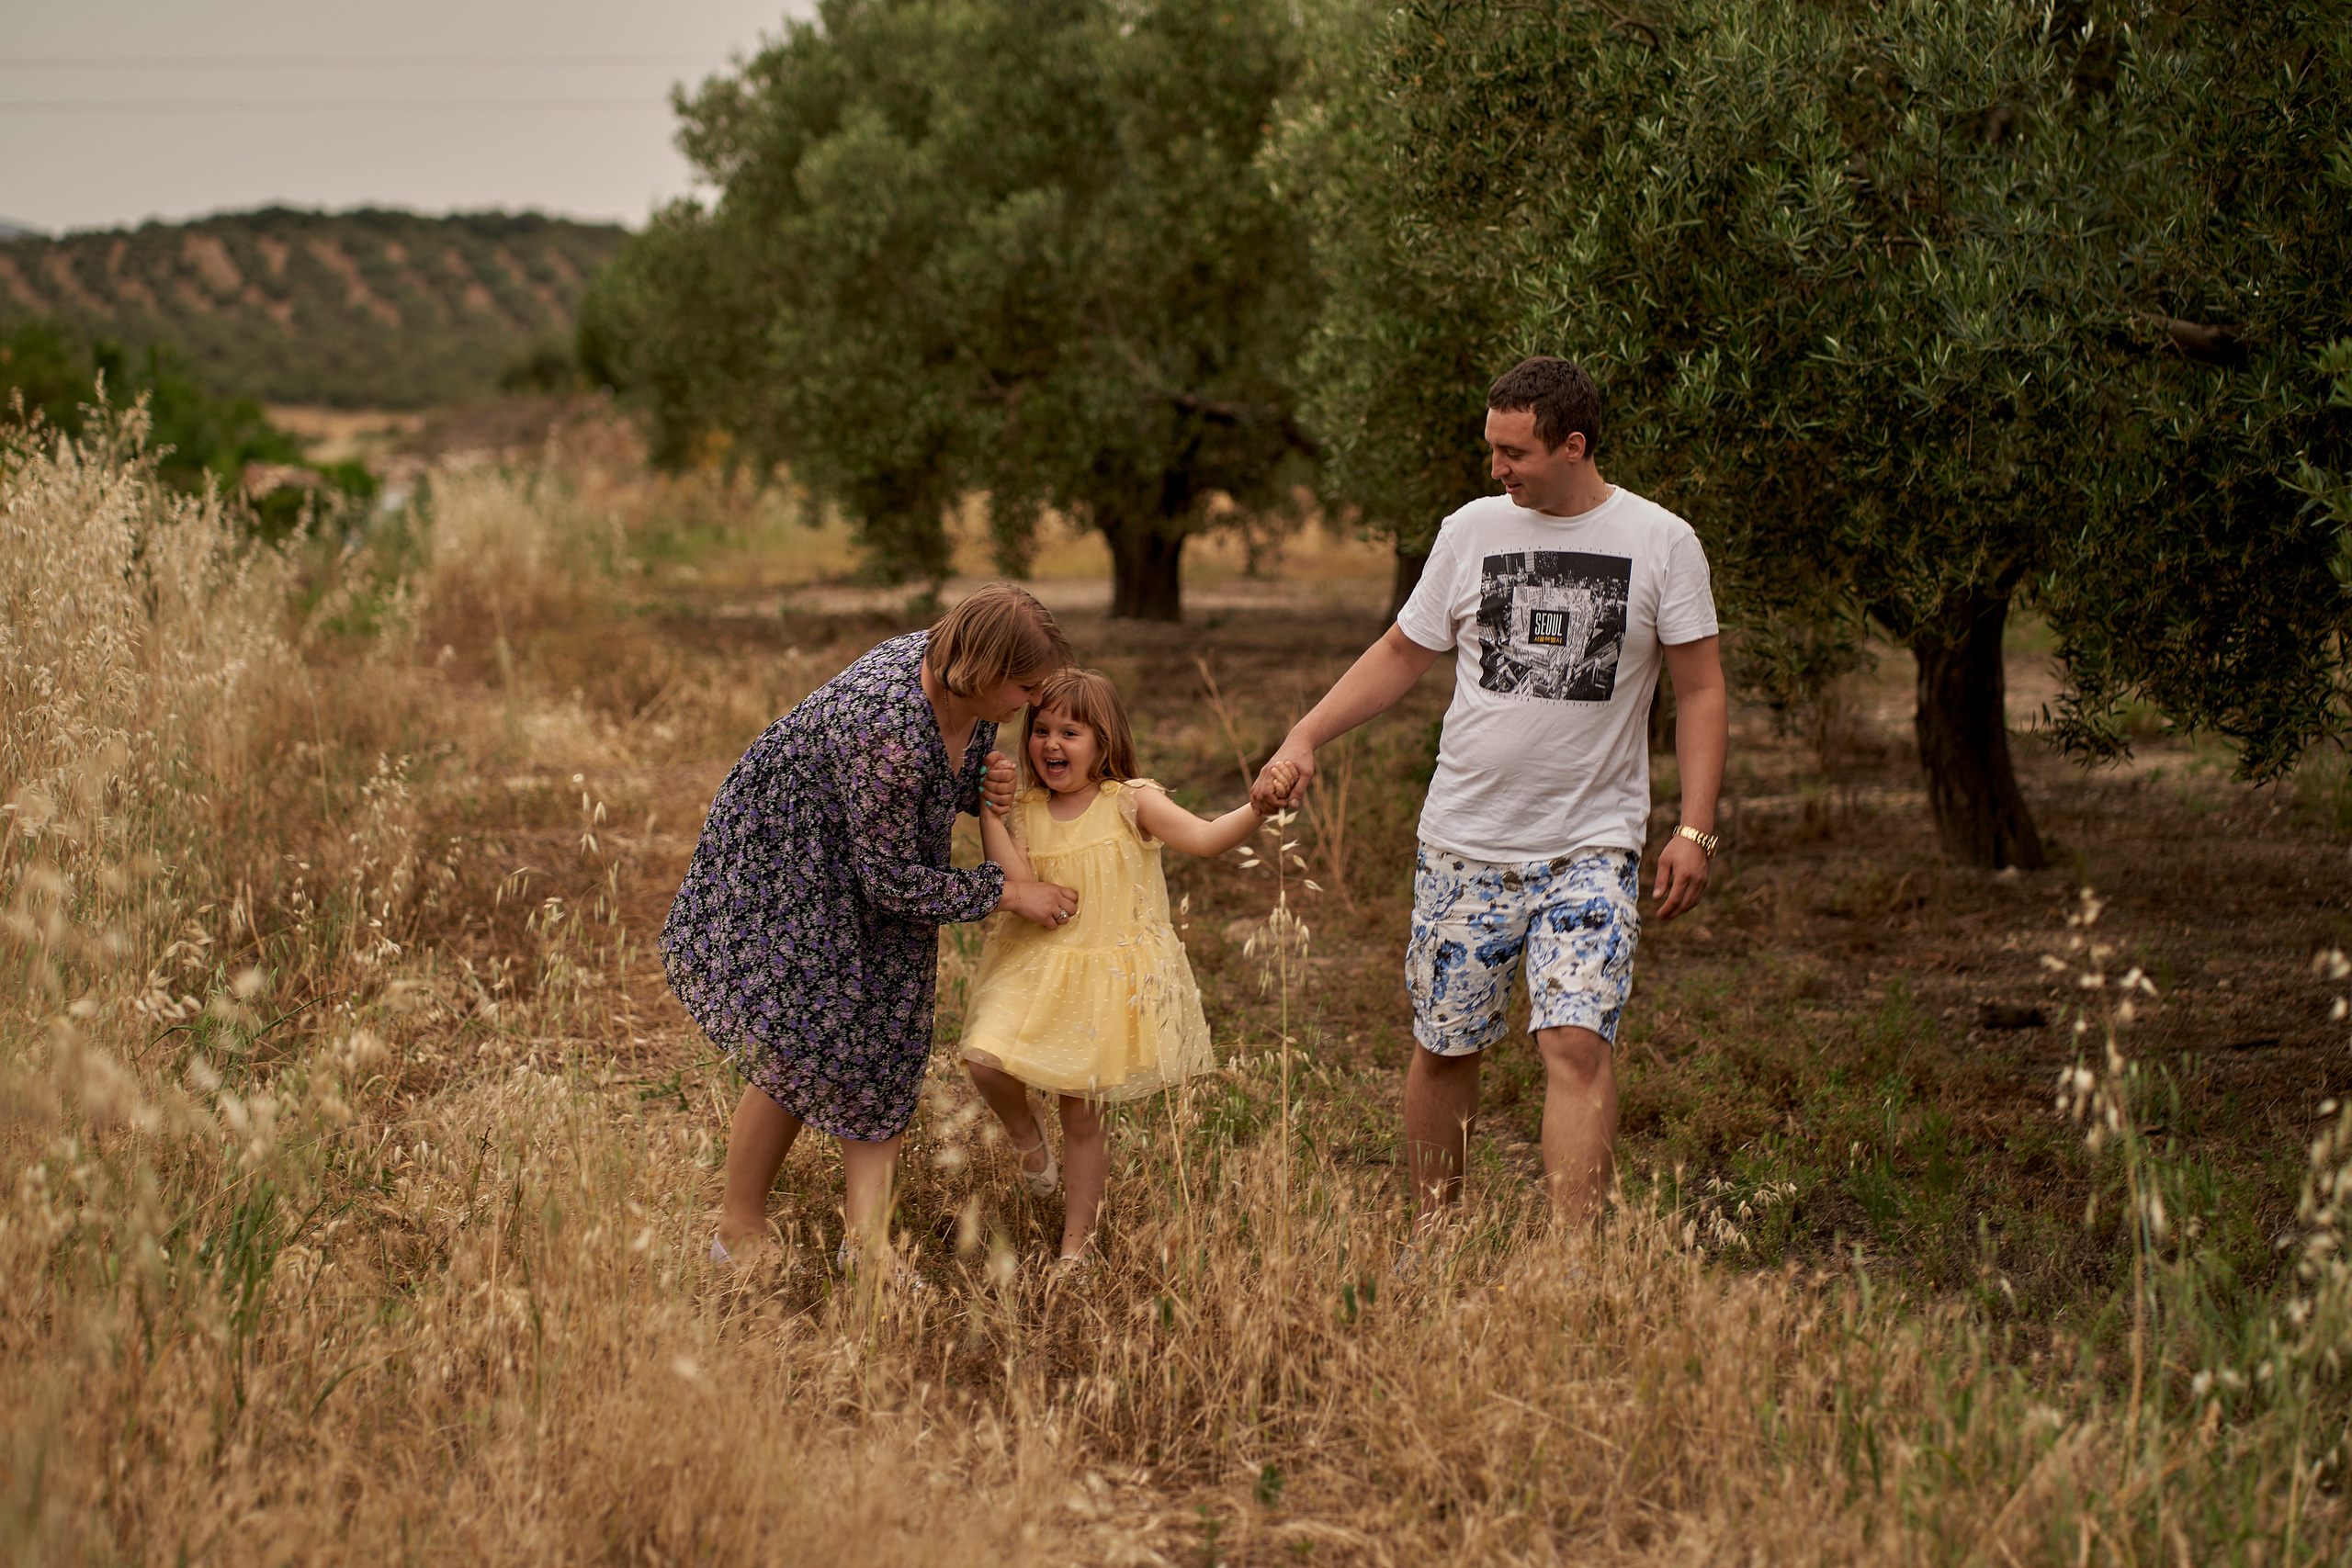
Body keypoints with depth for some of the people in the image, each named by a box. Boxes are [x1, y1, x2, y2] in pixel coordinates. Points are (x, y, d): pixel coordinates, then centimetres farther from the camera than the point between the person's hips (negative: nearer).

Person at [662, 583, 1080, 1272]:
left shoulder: (970, 690, -14)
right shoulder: (888, 731, -39)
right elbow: (893, 883, -29)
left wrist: (991, 786, -15)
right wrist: (1008, 893, -21)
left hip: (873, 862, 8)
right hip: (783, 864, -8)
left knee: (882, 1047, 1)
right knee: (797, 1051, -6)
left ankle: (866, 1240, 0)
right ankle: (739, 1231, 11)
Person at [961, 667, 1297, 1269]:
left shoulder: (1130, 802, -8)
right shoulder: (1025, 812, 1)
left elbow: (1205, 838, -21)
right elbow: (1020, 888, -13)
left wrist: (1257, 808, -40)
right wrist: (987, 811, -16)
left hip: (1110, 977, -2)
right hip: (1039, 966, 3)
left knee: (1083, 1115, 4)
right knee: (985, 1058, -23)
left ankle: (1074, 1245, 21)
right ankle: (1028, 1138, 11)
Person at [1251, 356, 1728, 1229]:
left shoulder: (1661, 543, -2)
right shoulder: (1472, 531, 5)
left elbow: (1700, 692, 1)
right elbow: (1402, 654, 14)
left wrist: (1695, 830, -8)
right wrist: (1302, 742, 3)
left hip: (1591, 850, -3)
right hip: (1465, 841, 3)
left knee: (1576, 1042, -17)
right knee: (1445, 1047, 8)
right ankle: (1432, 1239, 24)